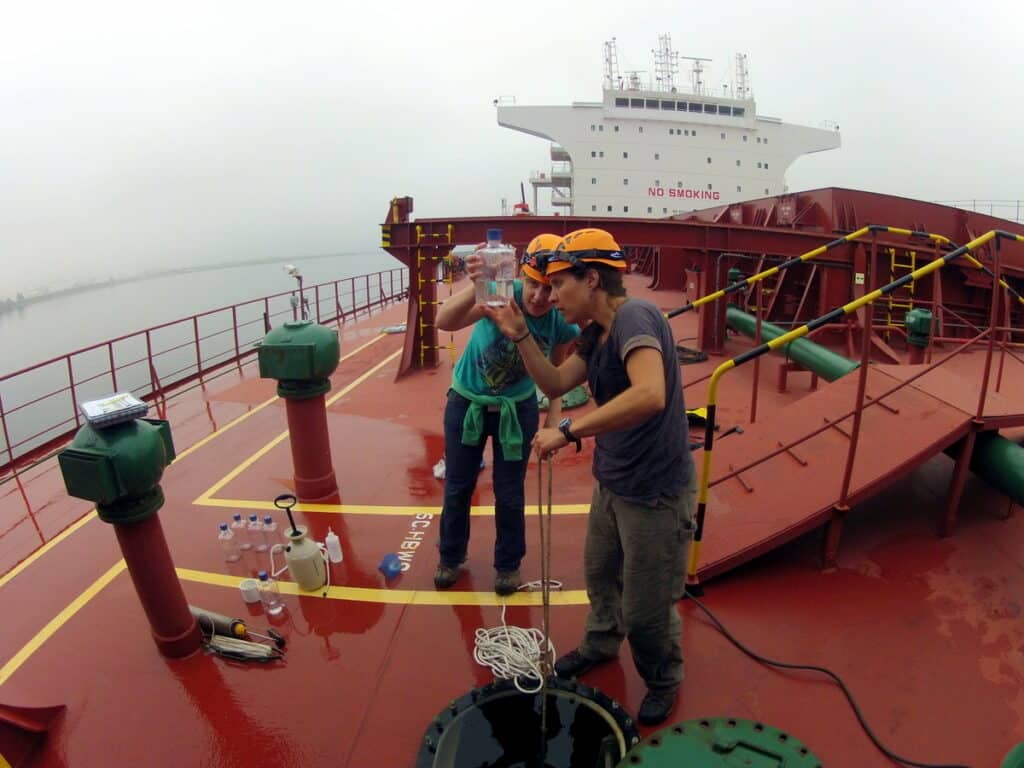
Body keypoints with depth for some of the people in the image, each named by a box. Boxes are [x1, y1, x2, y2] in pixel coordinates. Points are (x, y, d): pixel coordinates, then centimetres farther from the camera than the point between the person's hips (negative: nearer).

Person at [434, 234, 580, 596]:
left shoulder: (563, 324, -22)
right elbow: (445, 321, -49)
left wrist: (554, 415, -7)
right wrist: (477, 287, -65)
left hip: (518, 409, 1)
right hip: (466, 402, 0)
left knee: (509, 494, 11)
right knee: (457, 488, 15)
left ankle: (508, 564, 36)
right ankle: (450, 558, 39)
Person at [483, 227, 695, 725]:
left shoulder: (633, 318, -24)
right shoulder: (595, 334, 5)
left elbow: (651, 395, -41)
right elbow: (554, 384, 11)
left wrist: (568, 431, -35)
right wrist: (519, 335, -1)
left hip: (655, 492, -9)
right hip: (611, 483, 9)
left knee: (644, 610, 10)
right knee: (600, 574, 27)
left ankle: (664, 681, 40)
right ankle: (600, 646, 54)